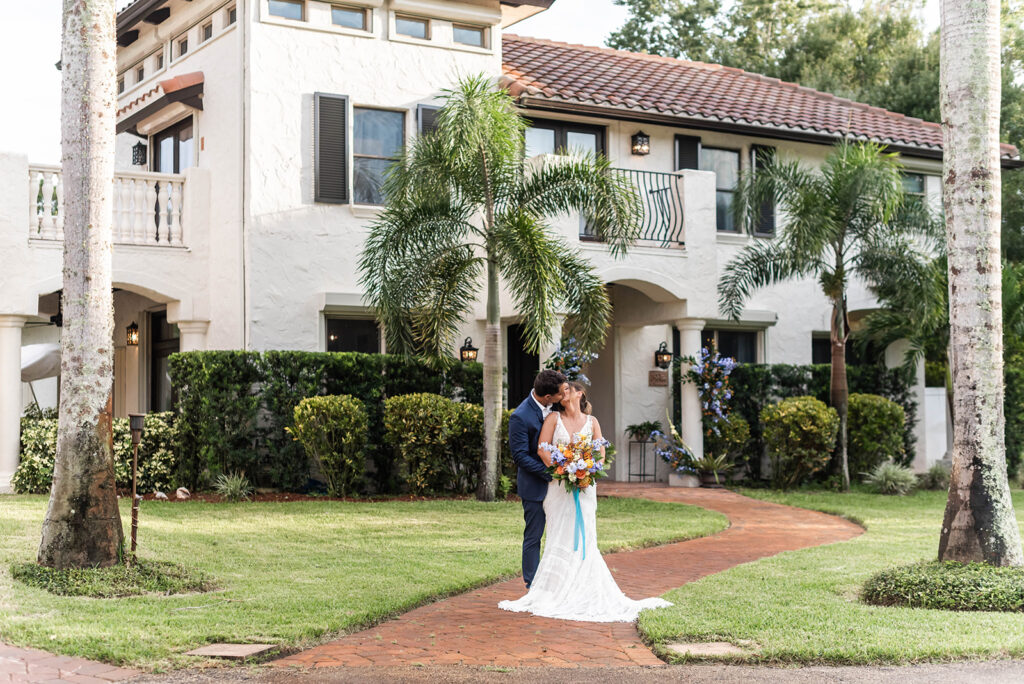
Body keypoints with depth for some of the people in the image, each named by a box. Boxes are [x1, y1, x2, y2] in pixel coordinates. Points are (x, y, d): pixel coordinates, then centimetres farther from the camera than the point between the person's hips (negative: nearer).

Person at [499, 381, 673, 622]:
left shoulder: (591, 422, 9)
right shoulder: (554, 418, 5)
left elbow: (601, 455, 7)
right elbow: (542, 449, -5)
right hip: (559, 485, -1)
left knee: (582, 538, -1)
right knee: (560, 537, -5)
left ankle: (583, 591, 5)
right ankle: (552, 592, -2)